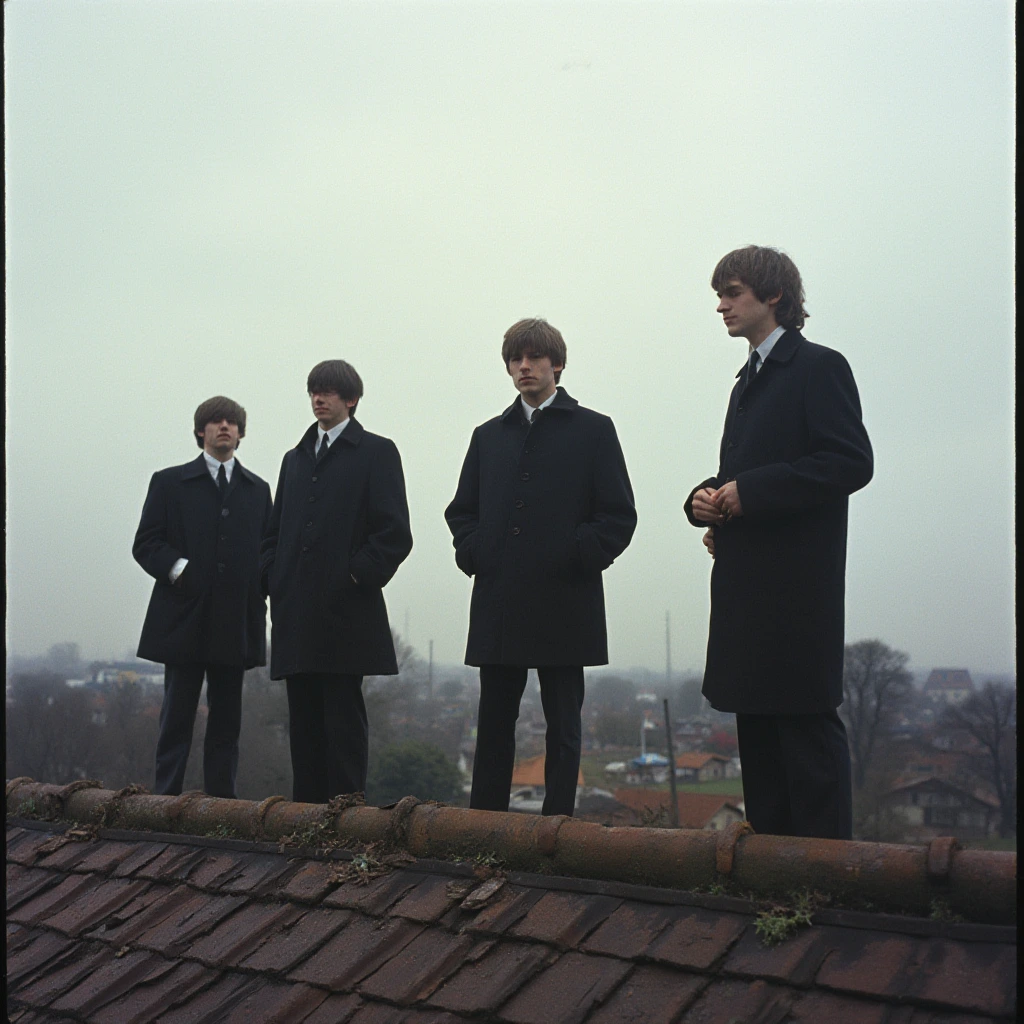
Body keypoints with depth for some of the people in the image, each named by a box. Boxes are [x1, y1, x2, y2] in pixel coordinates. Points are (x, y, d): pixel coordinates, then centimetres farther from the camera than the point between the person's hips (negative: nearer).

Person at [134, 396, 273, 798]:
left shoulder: (258, 489, 18)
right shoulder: (170, 482, 8)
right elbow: (145, 543, 2)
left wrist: (260, 588, -4)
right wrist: (177, 568, -15)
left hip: (235, 624, 3)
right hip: (184, 620, -3)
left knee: (227, 721, 6)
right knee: (177, 718, -1)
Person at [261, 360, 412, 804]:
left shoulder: (376, 452, 3)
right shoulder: (295, 458, 22)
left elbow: (394, 533, -5)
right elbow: (274, 530, 23)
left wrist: (357, 576, -11)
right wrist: (273, 579, 8)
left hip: (346, 611, -6)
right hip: (296, 613, 6)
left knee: (343, 718, -4)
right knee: (304, 721, 7)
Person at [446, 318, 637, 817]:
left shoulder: (593, 430, 5)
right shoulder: (488, 436, 17)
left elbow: (619, 515, 0)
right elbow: (461, 510, 19)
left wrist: (579, 556, -11)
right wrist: (473, 552, 2)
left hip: (564, 605, -3)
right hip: (498, 608, 4)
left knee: (562, 727, 3)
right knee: (493, 724, 6)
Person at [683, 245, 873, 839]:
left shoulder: (818, 367, -5)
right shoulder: (750, 380, 23)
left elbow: (852, 462, -16)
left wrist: (749, 491, -17)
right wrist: (707, 498, 4)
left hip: (798, 584, -9)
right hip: (746, 584, 9)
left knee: (808, 725, -8)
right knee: (757, 724, 11)